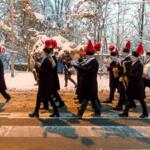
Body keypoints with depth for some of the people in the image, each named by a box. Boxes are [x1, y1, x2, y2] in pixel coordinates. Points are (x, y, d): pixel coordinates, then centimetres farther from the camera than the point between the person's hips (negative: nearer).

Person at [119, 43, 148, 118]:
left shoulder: (139, 65, -17)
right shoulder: (133, 64, 9)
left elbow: (137, 76, -22)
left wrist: (128, 74, -16)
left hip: (137, 85, -9)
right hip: (132, 84, 9)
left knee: (141, 99, 4)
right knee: (129, 98, 8)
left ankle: (145, 113, 18)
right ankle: (125, 113, 12)